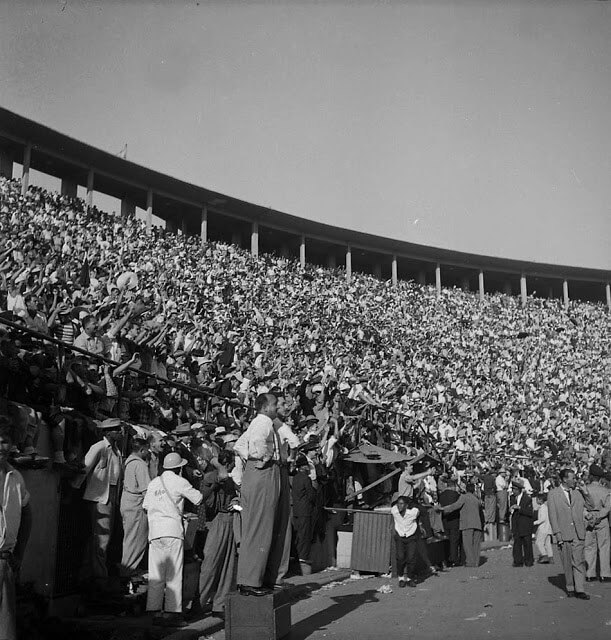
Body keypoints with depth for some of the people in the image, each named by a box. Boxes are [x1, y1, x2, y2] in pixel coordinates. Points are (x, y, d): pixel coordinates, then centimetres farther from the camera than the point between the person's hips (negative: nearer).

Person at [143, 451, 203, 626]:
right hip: (172, 530, -5)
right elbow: (198, 499, 3)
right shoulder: (179, 482, 0)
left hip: (154, 531, 5)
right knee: (173, 574, -1)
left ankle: (156, 611, 6)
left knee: (156, 575, 6)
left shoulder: (153, 483, 14)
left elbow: (146, 506, 15)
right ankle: (171, 612, -4)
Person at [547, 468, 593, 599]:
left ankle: (580, 590, -4)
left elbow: (591, 507, 14)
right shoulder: (553, 494, 1)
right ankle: (570, 588, 18)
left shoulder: (578, 492, 10)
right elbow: (552, 516, -1)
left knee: (579, 561, -4)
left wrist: (585, 493, 2)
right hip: (563, 533, -2)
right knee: (567, 564, 5)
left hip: (578, 533, 2)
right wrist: (557, 533, -8)